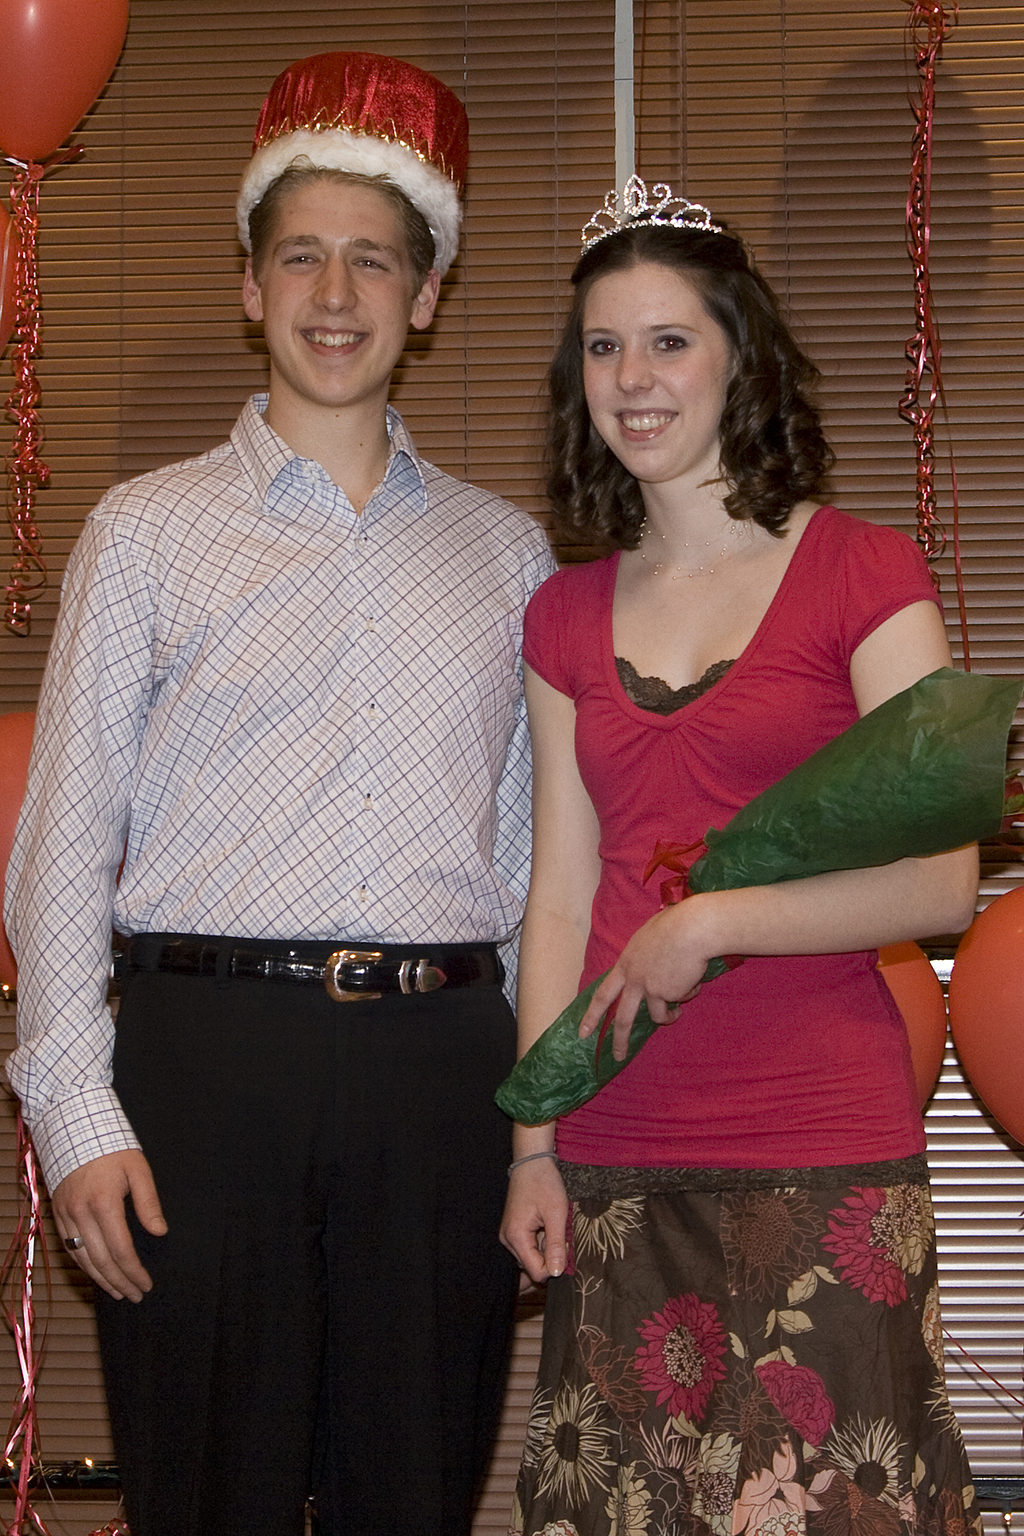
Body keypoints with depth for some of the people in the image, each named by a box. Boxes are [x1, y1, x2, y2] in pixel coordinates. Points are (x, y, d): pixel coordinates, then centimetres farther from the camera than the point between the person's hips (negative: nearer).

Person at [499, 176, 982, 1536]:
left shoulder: (862, 577, -2)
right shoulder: (568, 617, 12)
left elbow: (941, 881, -8)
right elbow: (560, 893, 10)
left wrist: (707, 923, -13)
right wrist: (532, 1143, 6)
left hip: (820, 1158, -4)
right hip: (618, 1160, 4)